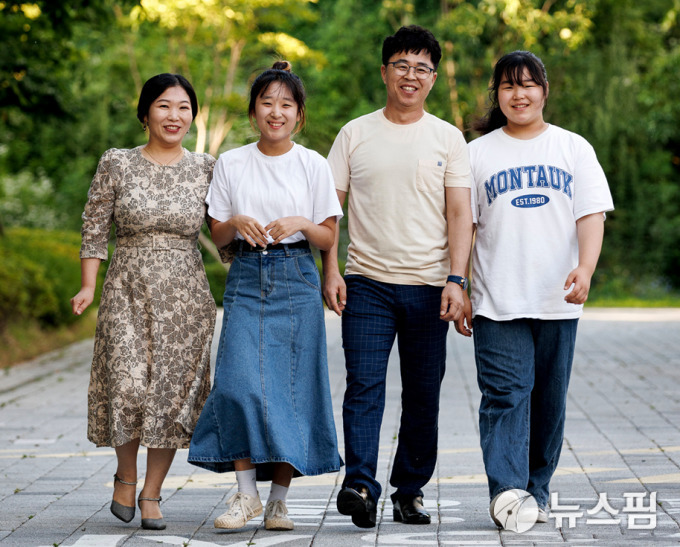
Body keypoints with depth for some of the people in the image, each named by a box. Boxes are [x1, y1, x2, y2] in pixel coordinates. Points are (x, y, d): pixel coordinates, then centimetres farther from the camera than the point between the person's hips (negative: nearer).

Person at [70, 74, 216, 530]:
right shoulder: (116, 165, 2)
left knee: (174, 391, 0)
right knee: (129, 385, -13)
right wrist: (89, 287, -5)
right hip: (128, 291, -2)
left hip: (186, 295, 2)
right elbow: (95, 228, 4)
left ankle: (151, 494, 12)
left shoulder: (206, 169, 6)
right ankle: (126, 476, 13)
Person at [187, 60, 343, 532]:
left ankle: (279, 500, 6)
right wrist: (236, 222, -12)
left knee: (290, 386, -2)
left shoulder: (314, 165, 4)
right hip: (246, 278, 1)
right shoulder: (231, 164, 7)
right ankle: (246, 493, -3)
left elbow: (329, 239, 5)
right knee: (240, 382, -13)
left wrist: (301, 224, -15)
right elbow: (217, 236, 9)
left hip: (295, 281, -1)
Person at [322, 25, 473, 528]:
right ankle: (361, 486, -18)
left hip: (428, 287, 1)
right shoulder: (356, 134, 8)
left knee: (424, 396, 5)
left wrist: (456, 279, -10)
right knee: (364, 387, -12)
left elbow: (460, 215, 1)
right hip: (367, 283, -1)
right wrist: (330, 271, -3)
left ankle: (410, 491, 15)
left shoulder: (448, 138, 6)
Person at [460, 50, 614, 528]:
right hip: (497, 303, -1)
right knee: (506, 393, -13)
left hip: (557, 301, 2)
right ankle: (506, 490, -22)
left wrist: (585, 267, -17)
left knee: (549, 399, 7)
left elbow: (592, 215, 0)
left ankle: (537, 489, 18)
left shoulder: (574, 149, 9)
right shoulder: (478, 153, 8)